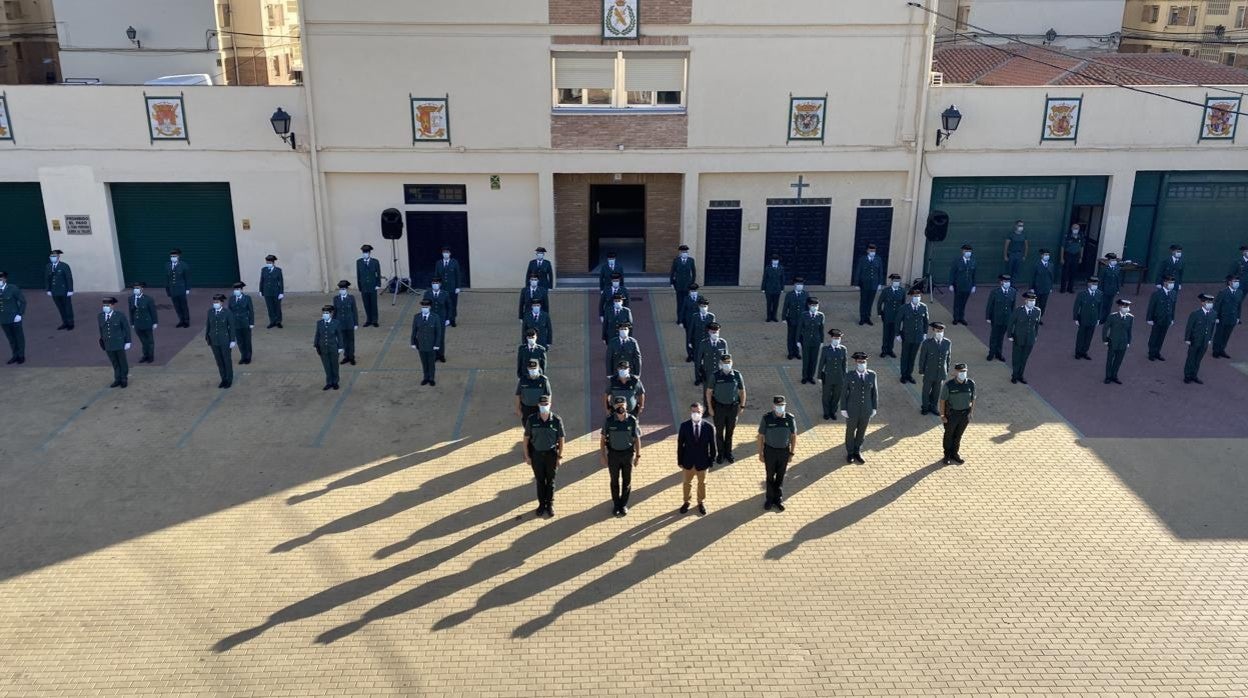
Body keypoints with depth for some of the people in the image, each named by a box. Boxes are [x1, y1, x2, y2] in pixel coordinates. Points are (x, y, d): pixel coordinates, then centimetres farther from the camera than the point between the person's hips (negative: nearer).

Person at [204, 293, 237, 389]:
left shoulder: (227, 312, -15)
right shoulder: (210, 311, -3)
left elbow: (232, 327, -11)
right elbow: (208, 324, 5)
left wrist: (233, 340, -12)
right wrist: (207, 337, 7)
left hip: (225, 340, -4)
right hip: (214, 340, 4)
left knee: (227, 360, 9)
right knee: (219, 361, 13)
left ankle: (229, 380, 23)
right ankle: (224, 379, 26)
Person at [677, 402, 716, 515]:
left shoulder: (708, 427, -16)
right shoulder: (684, 426, -14)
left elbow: (712, 446, -7)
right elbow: (680, 444, -6)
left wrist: (711, 462, -4)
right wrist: (680, 461, -3)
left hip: (703, 462, 0)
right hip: (688, 461, 0)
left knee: (702, 483, 19)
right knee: (687, 483, 20)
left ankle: (701, 503, 41)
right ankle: (686, 502, 41)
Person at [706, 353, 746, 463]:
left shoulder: (737, 375, -5)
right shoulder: (715, 376, -10)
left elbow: (742, 391, 4)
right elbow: (708, 392, -3)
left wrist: (742, 406, 2)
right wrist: (709, 407, -6)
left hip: (733, 407, 1)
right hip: (719, 407, -1)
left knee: (730, 431, 12)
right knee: (719, 432, 8)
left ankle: (728, 453, 27)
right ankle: (720, 454, 22)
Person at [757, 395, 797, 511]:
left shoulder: (790, 418, -10)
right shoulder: (766, 418, -14)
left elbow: (794, 436, 0)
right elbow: (761, 436, -6)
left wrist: (792, 453, 0)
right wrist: (760, 453, -5)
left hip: (784, 451, 1)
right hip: (770, 451, -1)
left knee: (781, 477, 14)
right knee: (770, 476, 13)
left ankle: (778, 499, 30)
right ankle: (770, 498, 30)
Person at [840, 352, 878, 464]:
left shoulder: (871, 375, -7)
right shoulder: (849, 376, -13)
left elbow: (874, 392, 0)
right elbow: (844, 393, -8)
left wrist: (874, 408, 1)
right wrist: (843, 409, -9)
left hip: (866, 411, 2)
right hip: (852, 410, -2)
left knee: (861, 432, 17)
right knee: (850, 431, 14)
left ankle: (857, 452, 36)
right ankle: (850, 453, 33)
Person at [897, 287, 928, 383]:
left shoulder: (924, 307, -7)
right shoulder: (905, 308, -15)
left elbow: (926, 320, 5)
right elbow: (898, 321, -7)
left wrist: (925, 333, 6)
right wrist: (898, 334, -6)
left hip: (918, 337, 2)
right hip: (907, 336, -2)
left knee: (913, 356, 14)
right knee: (905, 356, 12)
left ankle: (910, 374, 29)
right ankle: (904, 375, 27)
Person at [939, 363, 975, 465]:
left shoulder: (971, 384, -11)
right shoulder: (949, 385, -20)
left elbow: (973, 399, 1)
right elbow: (943, 400, -12)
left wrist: (971, 413, 4)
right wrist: (942, 415, -10)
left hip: (965, 414, 3)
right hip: (951, 414, -3)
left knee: (958, 435, 18)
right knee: (949, 435, 15)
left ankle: (955, 453, 37)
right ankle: (947, 455, 33)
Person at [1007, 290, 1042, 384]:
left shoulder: (1037, 311, -6)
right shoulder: (1018, 310, -16)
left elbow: (1037, 324, 6)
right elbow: (1011, 323, -7)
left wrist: (1035, 336, 10)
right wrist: (1010, 335, -5)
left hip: (1030, 340, 3)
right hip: (1018, 339, -3)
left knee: (1024, 359, 14)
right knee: (1016, 358, 12)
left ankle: (1021, 375, 30)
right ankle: (1014, 375, 29)